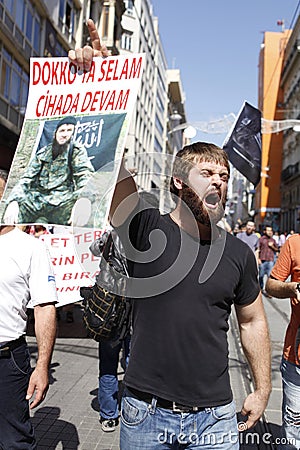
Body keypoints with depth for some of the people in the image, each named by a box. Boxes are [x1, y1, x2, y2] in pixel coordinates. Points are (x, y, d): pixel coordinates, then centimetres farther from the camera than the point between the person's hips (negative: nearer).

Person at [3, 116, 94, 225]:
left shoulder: (77, 151, 6)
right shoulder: (42, 153, 15)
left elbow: (85, 177, -6)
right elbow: (26, 179, 10)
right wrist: (13, 202, -8)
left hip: (61, 203, -1)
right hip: (37, 200, 1)